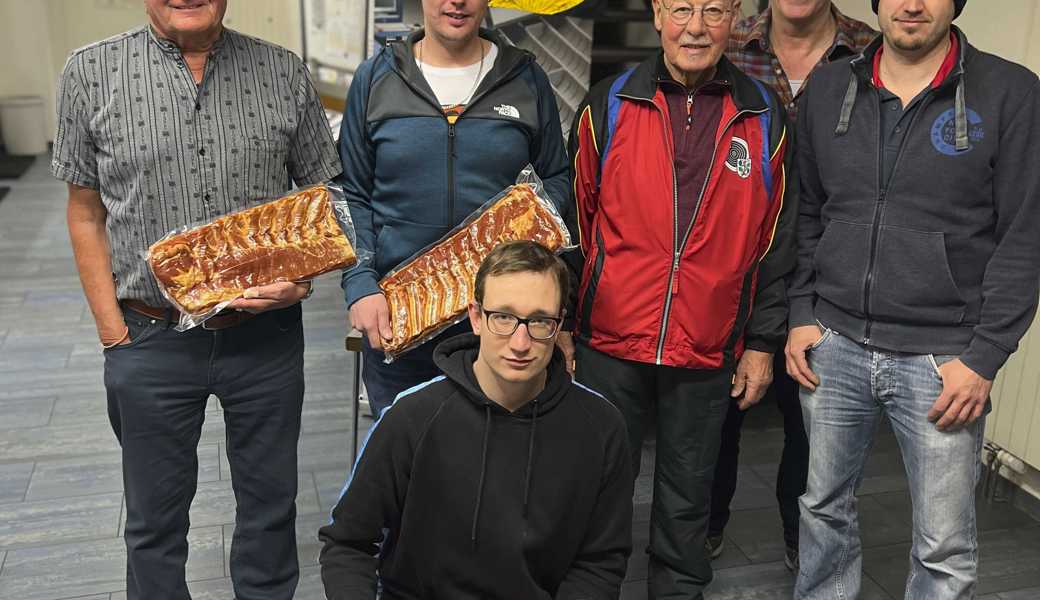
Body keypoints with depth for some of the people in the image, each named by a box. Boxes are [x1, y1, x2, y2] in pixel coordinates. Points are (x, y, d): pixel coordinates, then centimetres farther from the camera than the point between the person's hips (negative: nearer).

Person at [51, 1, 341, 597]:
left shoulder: (285, 72, -1)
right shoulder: (91, 73, -3)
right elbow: (87, 213, 2)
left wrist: (304, 274, -11)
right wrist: (113, 332, -2)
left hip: (265, 332, 1)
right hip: (151, 340, 0)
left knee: (271, 504, 16)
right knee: (155, 518, 15)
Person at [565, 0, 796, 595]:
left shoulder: (767, 119, 2)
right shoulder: (607, 107, 0)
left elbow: (776, 242, 5)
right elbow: (575, 225, 3)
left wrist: (762, 343, 4)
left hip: (708, 355, 1)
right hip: (610, 344, 0)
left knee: (688, 495, 16)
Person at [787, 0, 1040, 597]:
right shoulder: (827, 89, 6)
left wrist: (984, 358, -10)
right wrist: (803, 314, 5)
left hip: (943, 358, -3)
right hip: (833, 346, 3)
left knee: (945, 550, 7)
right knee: (825, 508, 17)